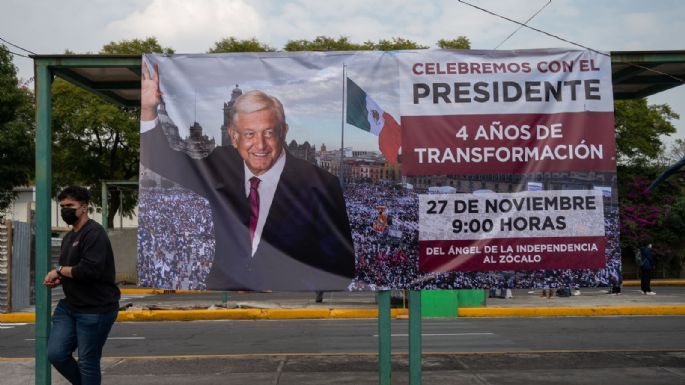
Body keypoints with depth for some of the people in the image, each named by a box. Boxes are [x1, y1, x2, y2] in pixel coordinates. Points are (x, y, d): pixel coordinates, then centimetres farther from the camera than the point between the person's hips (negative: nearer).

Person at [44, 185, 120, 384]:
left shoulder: (94, 233, -16)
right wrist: (57, 280, 4)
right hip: (69, 306, 9)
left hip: (96, 310, -9)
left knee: (87, 363, 0)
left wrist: (60, 270, -13)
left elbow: (90, 270, -27)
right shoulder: (68, 237, 15)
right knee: (55, 353, 4)